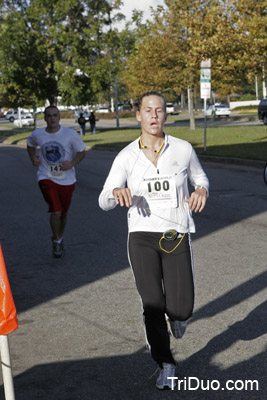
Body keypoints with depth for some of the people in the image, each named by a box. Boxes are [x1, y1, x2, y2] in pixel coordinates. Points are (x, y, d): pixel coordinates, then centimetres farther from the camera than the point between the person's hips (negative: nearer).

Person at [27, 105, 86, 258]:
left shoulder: (70, 134, -8)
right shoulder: (37, 134, -3)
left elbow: (81, 152, 0)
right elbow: (30, 144, 20)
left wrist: (72, 163, -19)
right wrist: (33, 158, 1)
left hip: (67, 180, 1)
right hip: (47, 178, -1)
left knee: (63, 213, 14)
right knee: (56, 211, -16)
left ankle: (60, 238, 41)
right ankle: (56, 241, 8)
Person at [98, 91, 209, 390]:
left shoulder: (183, 149, -1)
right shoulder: (126, 157, -2)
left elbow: (200, 178, 17)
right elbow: (104, 202, -3)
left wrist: (201, 190, -8)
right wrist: (117, 192, -26)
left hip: (177, 238, 0)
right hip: (142, 237, 0)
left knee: (180, 310, -7)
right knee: (153, 305, -7)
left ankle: (177, 314, 33)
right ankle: (166, 365, 17)